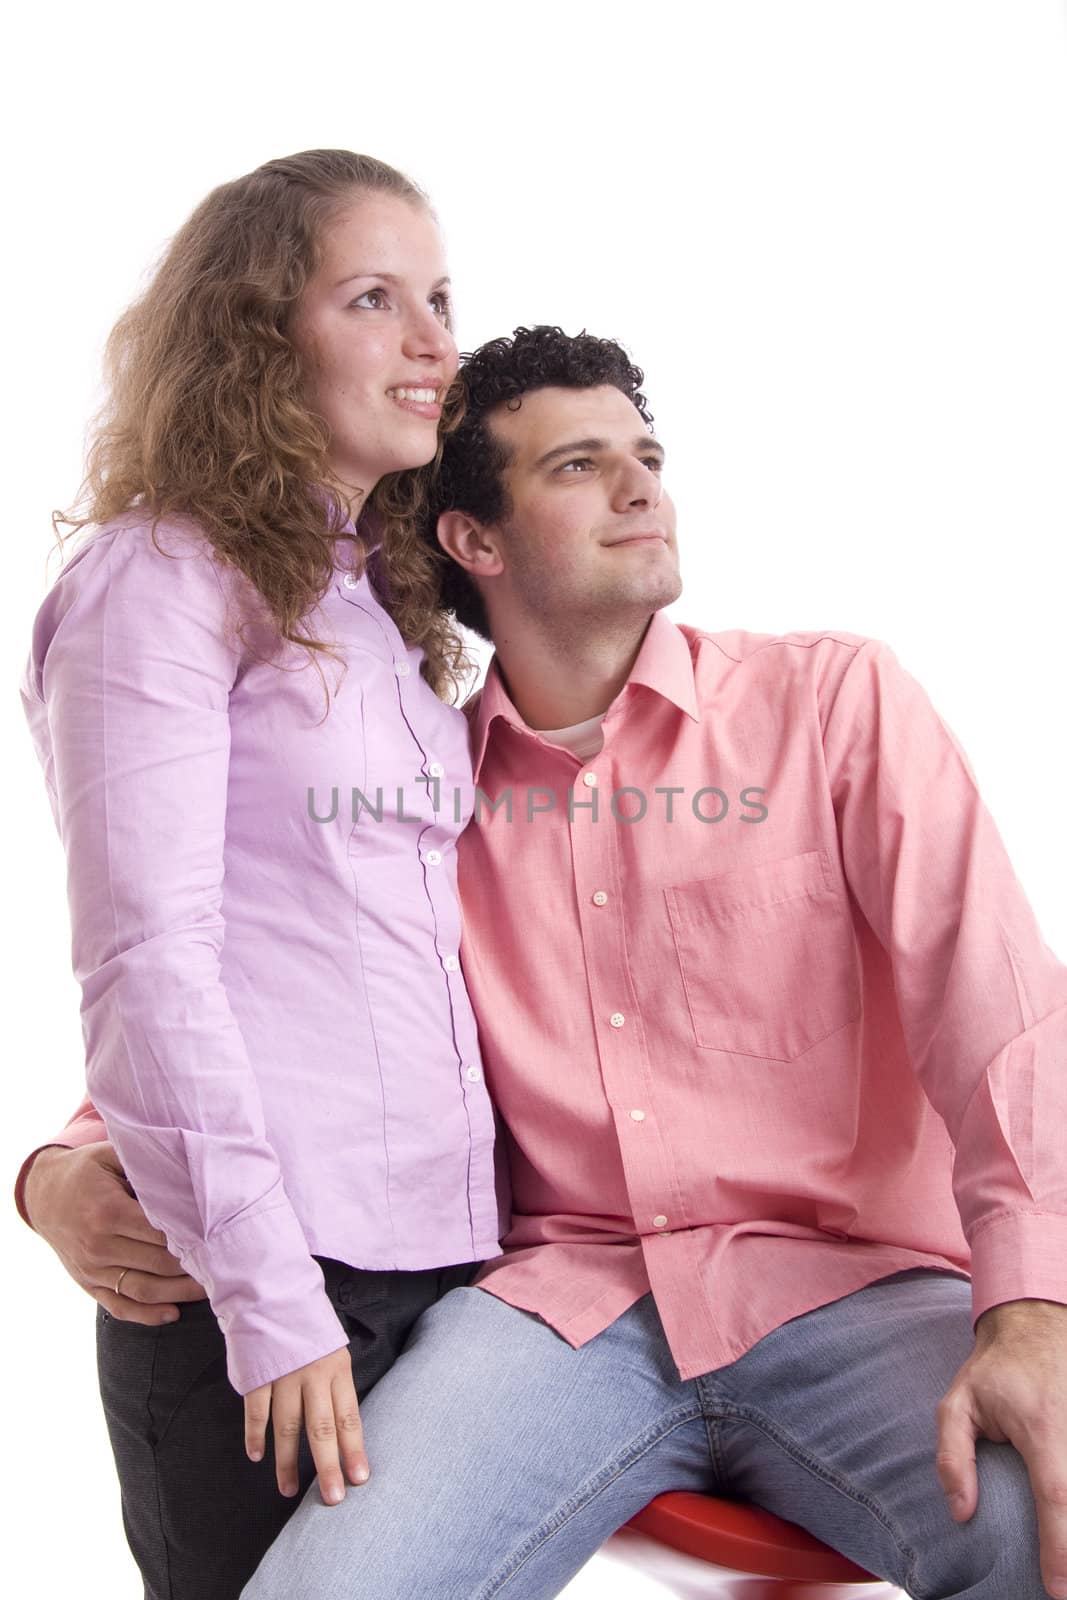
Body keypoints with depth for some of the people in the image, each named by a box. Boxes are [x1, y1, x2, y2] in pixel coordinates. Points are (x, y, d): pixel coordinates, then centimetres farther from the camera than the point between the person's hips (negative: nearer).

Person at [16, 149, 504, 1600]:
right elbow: (147, 961, -12)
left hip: (445, 1249, 7)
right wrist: (273, 1298, -16)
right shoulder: (162, 577, -5)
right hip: (252, 1268, -6)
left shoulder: (392, 607, 17)